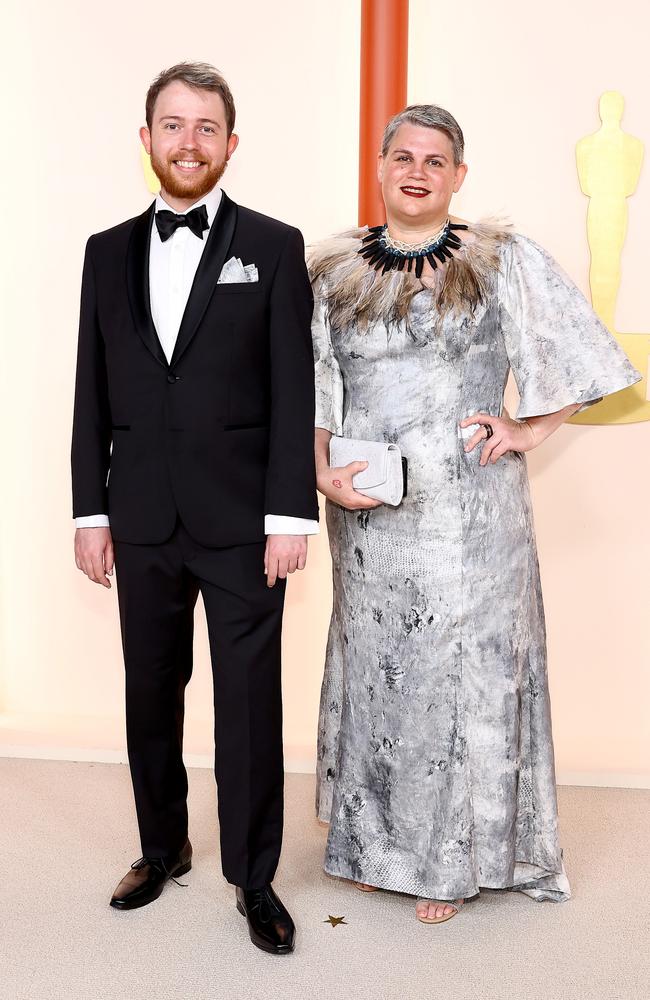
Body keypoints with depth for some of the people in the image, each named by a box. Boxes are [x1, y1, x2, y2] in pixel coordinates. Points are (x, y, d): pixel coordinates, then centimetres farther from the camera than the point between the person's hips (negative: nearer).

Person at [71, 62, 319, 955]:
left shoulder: (274, 247, 0)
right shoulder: (108, 251, 10)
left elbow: (294, 392, -5)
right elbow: (93, 394, 9)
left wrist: (290, 514, -10)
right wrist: (91, 511, 5)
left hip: (241, 520, -3)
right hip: (142, 521, 4)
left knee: (250, 703, 3)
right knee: (150, 696, 14)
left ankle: (255, 878, 19)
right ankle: (163, 848, 34)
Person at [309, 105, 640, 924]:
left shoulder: (504, 262, -1)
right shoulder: (336, 271, 7)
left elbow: (581, 357, 2)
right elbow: (313, 390, 8)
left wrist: (529, 430, -6)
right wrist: (322, 474, -5)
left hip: (469, 512, -2)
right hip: (369, 513, 3)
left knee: (463, 671, 3)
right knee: (375, 669, 12)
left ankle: (453, 856, 21)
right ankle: (376, 841, 30)